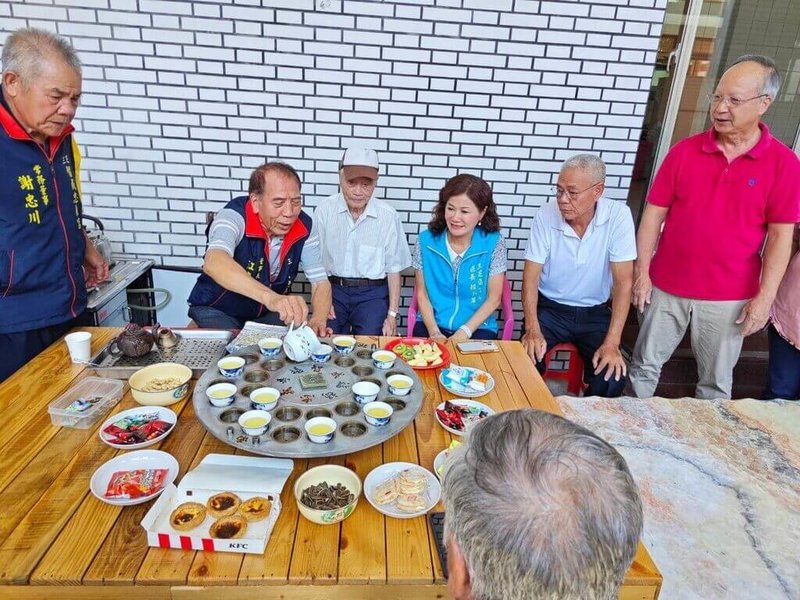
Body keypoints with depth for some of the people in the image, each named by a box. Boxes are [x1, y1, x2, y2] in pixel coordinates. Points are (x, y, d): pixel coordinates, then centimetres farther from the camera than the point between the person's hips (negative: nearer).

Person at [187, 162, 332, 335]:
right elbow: (213, 263, -46)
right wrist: (270, 297, -62)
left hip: (269, 313, 4)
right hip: (217, 311, -4)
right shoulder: (235, 216, -26)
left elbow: (320, 281, -8)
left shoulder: (304, 227, -13)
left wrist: (318, 320, -31)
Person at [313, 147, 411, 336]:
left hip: (373, 294, -1)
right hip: (333, 289, 1)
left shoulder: (388, 216, -5)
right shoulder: (324, 210, -3)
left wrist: (392, 315, -3)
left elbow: (393, 269, -1)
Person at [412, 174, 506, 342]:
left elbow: (493, 298, -4)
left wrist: (463, 333, -14)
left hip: (477, 327, -1)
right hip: (432, 324, 1)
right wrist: (434, 332, -11)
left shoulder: (494, 243, -7)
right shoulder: (426, 240, -3)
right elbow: (422, 293, 2)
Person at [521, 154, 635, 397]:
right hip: (550, 308, 0)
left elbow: (623, 281, -15)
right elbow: (531, 276, -10)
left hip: (595, 312, 1)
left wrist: (612, 343, -22)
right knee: (527, 362, -25)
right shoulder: (546, 215, -13)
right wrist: (532, 329, -24)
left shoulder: (618, 216, -15)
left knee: (612, 379, -18)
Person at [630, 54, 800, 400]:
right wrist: (641, 271, -4)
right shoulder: (685, 150, -2)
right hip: (666, 287, 2)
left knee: (716, 382, 14)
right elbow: (654, 213, -1)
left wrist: (764, 297, -9)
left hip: (729, 298, -1)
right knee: (645, 367, 13)